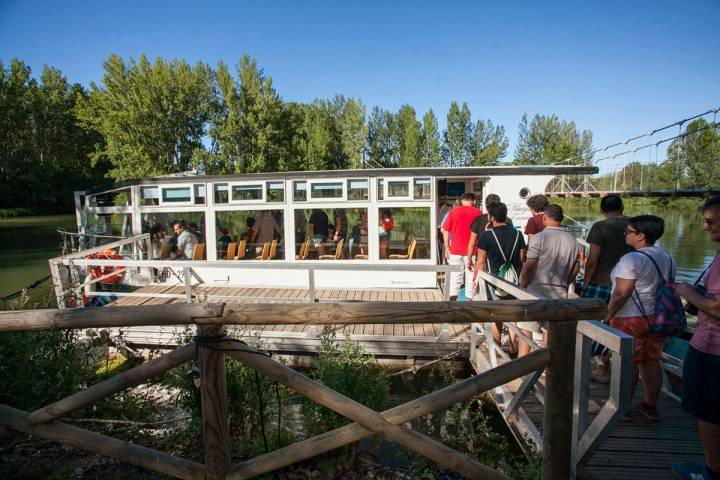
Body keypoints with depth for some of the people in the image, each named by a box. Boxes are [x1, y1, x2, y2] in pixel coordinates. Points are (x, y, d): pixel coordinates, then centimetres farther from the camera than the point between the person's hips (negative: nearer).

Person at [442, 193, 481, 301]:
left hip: (455, 250, 2)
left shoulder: (453, 211, 2)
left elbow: (445, 231, 3)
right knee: (471, 279, 7)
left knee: (455, 278, 9)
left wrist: (447, 248, 10)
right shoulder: (478, 212, -1)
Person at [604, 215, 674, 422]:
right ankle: (650, 406, 28)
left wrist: (608, 316, -11)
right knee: (651, 362, 16)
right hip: (656, 318, 8)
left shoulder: (631, 259, -20)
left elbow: (621, 294, -21)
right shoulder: (667, 257, 7)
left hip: (630, 319, -8)